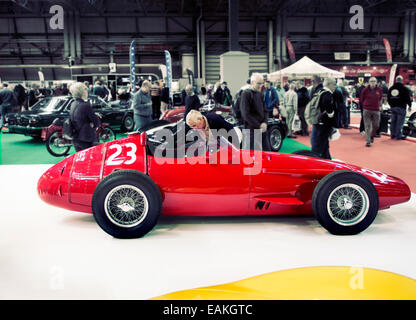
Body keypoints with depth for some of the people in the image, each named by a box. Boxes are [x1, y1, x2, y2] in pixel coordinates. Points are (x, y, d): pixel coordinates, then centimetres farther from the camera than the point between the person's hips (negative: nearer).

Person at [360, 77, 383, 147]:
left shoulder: (379, 90, 2)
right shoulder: (365, 90, -4)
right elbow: (361, 99, 8)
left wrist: (377, 105, 14)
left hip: (376, 110, 2)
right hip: (367, 110, -2)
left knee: (376, 126, 5)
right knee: (367, 126, -4)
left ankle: (372, 136, 34)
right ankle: (368, 141, -1)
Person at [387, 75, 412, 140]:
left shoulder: (391, 89, 10)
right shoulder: (404, 89, -8)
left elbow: (388, 99, 17)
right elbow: (408, 98, -7)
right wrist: (410, 105, 7)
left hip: (393, 107, 6)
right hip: (401, 107, -6)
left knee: (393, 121, 12)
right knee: (400, 122, -3)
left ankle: (392, 135, 17)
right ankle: (398, 136, -2)